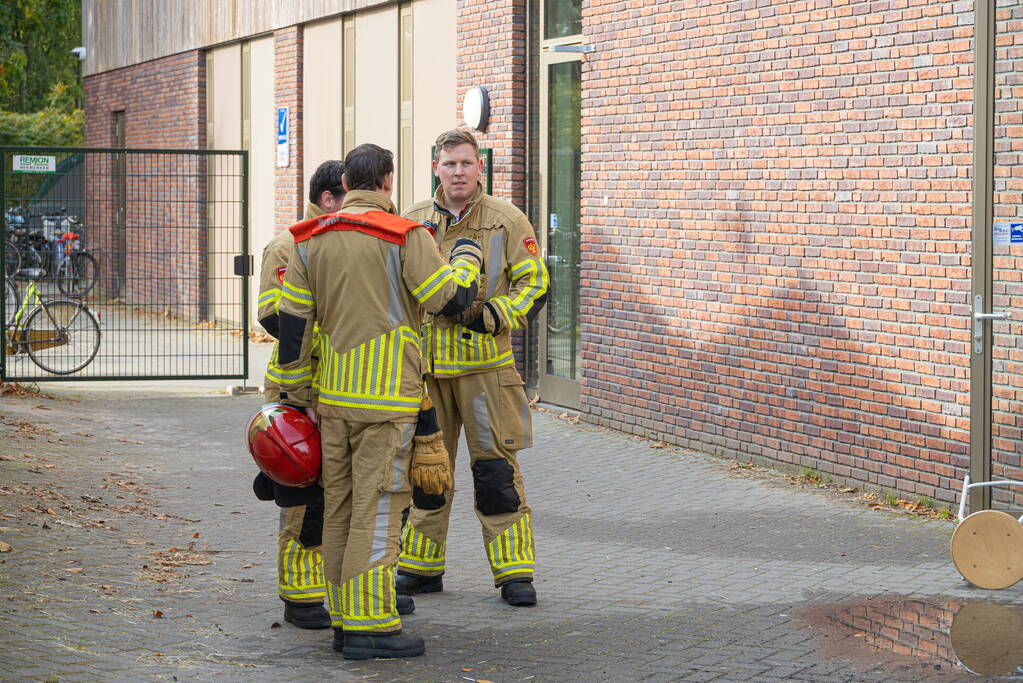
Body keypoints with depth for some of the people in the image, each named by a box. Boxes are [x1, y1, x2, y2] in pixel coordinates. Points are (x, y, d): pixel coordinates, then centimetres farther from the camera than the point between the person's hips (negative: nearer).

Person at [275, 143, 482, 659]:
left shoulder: (312, 241, 7)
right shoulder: (405, 237, -10)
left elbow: (292, 321, 7)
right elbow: (451, 301, -9)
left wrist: (293, 391, 15)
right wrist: (467, 258, 11)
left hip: (332, 396, 6)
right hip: (386, 397, -6)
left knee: (339, 506, 11)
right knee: (376, 509, -4)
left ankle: (343, 620, 17)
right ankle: (369, 626, -3)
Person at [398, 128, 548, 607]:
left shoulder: (507, 222, 0)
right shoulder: (413, 222, 8)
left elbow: (535, 285, 0)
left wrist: (491, 316, -14)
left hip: (485, 366, -3)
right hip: (425, 368, 3)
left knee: (496, 471, -3)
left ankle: (513, 571, 5)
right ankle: (421, 567, 21)